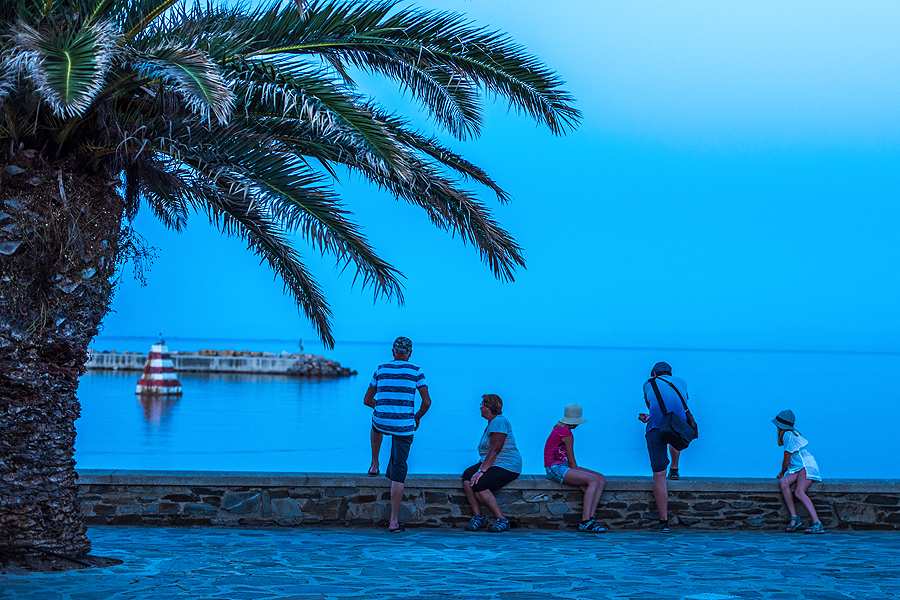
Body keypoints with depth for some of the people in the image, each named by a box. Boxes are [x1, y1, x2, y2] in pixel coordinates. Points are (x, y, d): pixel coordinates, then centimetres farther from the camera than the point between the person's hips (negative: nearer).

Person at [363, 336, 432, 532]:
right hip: (404, 426, -2)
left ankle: (374, 464, 46)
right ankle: (394, 520, -2)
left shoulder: (380, 370, 7)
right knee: (398, 471, 1)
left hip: (382, 423, 2)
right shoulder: (416, 372, 0)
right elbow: (427, 401, -3)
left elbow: (367, 400, 13)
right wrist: (417, 417, 16)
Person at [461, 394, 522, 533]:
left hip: (507, 466, -9)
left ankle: (502, 520, -21)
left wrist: (481, 471, -25)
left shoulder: (499, 421, -12)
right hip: (491, 464, 9)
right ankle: (478, 516, -17)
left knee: (479, 485, -29)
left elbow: (495, 450, -21)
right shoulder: (491, 423, 21)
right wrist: (478, 468, 9)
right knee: (467, 477, -16)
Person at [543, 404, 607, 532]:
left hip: (563, 467, 10)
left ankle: (589, 518, -16)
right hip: (556, 468, -10)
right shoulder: (567, 433, -13)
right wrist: (577, 475, -5)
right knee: (593, 480, -26)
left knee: (601, 479, -3)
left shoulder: (559, 428, 16)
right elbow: (571, 460, -11)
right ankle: (585, 521, -29)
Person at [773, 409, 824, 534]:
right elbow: (790, 460, 28)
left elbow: (786, 461, -6)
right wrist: (783, 476, 26)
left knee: (799, 492, -27)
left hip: (807, 465, -8)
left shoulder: (788, 435, -11)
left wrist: (782, 473, 11)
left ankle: (817, 523, -35)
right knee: (784, 482, -18)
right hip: (797, 469, 8)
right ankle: (794, 518, -24)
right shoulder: (791, 433, 19)